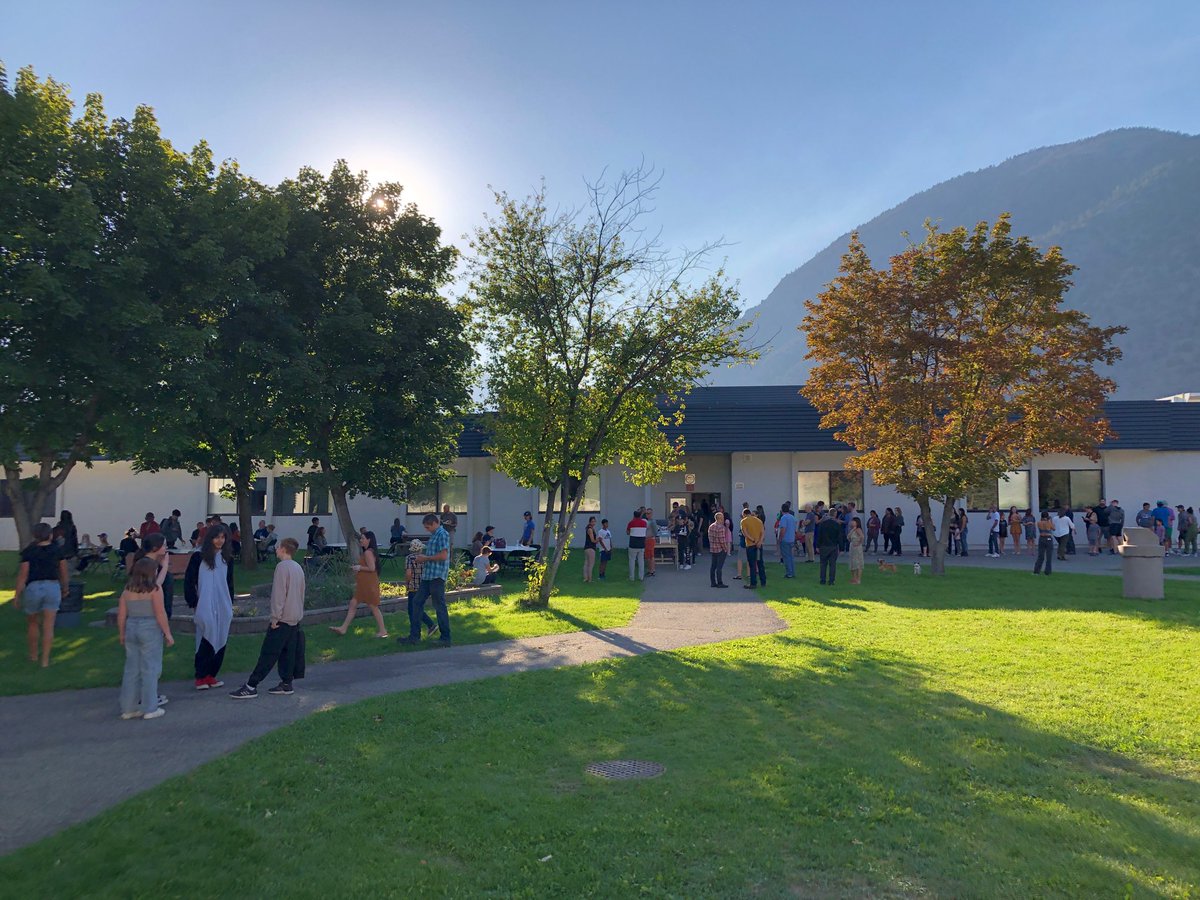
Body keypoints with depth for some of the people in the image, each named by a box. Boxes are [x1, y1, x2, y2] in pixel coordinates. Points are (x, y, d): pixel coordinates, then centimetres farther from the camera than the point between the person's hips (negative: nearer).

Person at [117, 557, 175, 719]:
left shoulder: (127, 590, 4)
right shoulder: (154, 589, -10)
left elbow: (121, 615, 6)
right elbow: (160, 614, -13)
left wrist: (122, 635, 17)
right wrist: (168, 633, -5)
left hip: (131, 629, 5)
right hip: (150, 629, -5)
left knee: (131, 669, 13)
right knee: (150, 668, 3)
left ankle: (128, 708, 20)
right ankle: (149, 709, 6)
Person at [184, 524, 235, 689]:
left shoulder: (227, 558, 9)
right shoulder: (199, 556, -5)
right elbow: (189, 581, -3)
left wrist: (230, 603, 12)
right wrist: (194, 603, -6)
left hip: (223, 608, 4)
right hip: (205, 607, -4)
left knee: (220, 641, 5)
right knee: (206, 641, -5)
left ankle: (211, 674, 15)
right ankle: (201, 677, 5)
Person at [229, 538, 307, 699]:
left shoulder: (282, 566, -13)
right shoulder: (299, 568, 12)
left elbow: (278, 594, -17)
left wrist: (275, 617, -14)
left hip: (283, 618, -8)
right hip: (296, 618, 8)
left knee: (268, 652, -6)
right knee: (288, 652, 10)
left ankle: (251, 686, -5)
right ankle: (286, 684, 12)